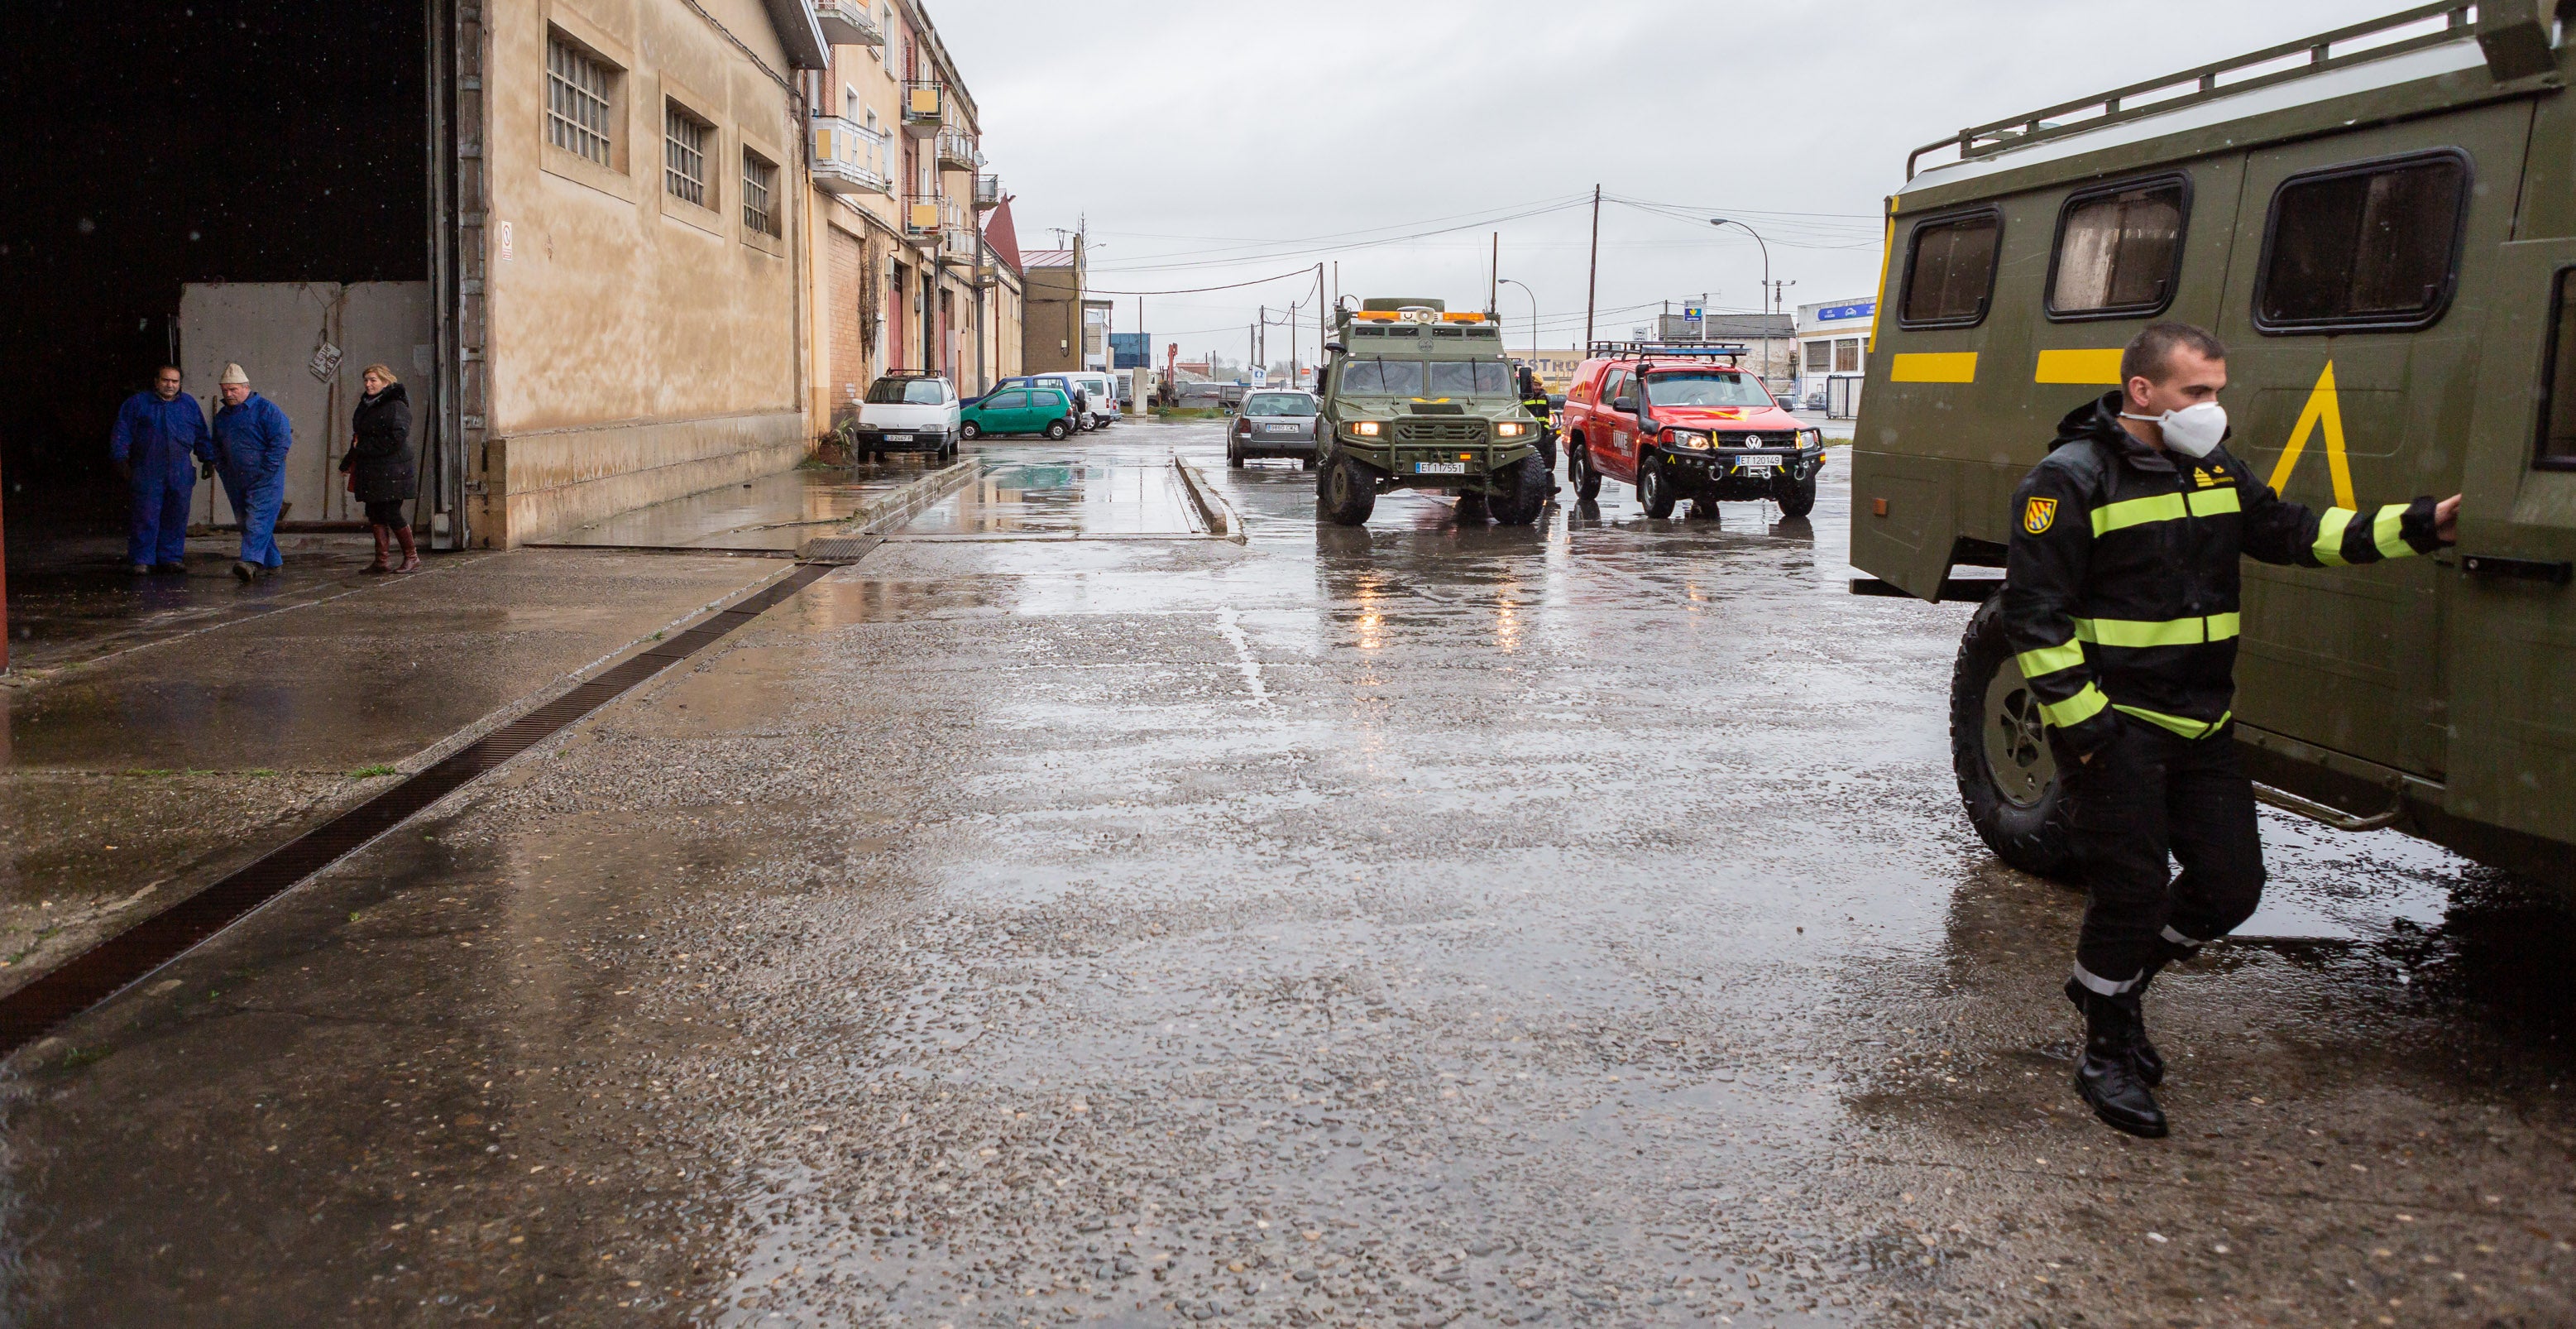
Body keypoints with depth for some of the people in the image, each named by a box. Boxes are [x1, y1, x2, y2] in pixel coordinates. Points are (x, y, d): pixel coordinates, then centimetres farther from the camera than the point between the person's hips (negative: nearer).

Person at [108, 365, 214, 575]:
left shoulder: (189, 405, 13)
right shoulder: (137, 403, 6)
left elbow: (202, 437, 19)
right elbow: (121, 433, 4)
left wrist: (208, 460, 14)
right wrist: (121, 459, -3)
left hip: (180, 476, 3)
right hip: (147, 474, -3)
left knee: (176, 518, 4)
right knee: (146, 518, -5)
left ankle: (170, 558, 13)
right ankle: (142, 560, 0)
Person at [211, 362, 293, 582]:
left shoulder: (266, 410, -7)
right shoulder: (222, 415, 16)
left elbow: (282, 440, -13)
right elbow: (217, 446, 27)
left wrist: (266, 471, -15)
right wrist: (222, 469, 13)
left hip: (265, 479, -8)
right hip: (235, 481, 8)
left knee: (258, 519, -18)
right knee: (245, 522, 9)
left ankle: (251, 560, -31)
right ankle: (272, 562, 17)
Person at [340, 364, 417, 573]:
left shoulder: (396, 406, -10)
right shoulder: (366, 405, 17)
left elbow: (397, 439, -18)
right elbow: (358, 437, 25)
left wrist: (365, 446, -14)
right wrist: (348, 462, 18)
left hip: (391, 471, -8)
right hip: (369, 471, 8)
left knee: (391, 514, -8)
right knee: (375, 514, 5)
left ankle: (412, 558, 3)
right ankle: (383, 560, 8)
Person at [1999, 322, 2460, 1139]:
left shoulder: (2218, 474, 12)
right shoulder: (2071, 481, -12)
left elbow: (2300, 535, 14)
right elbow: (2033, 614, -15)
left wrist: (2416, 528, 2)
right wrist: (2080, 720, -18)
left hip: (2202, 726, 7)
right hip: (2115, 726, -7)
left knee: (2230, 885, 8)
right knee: (2131, 891, -3)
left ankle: (2115, 980, 32)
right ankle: (2109, 1058, 16)